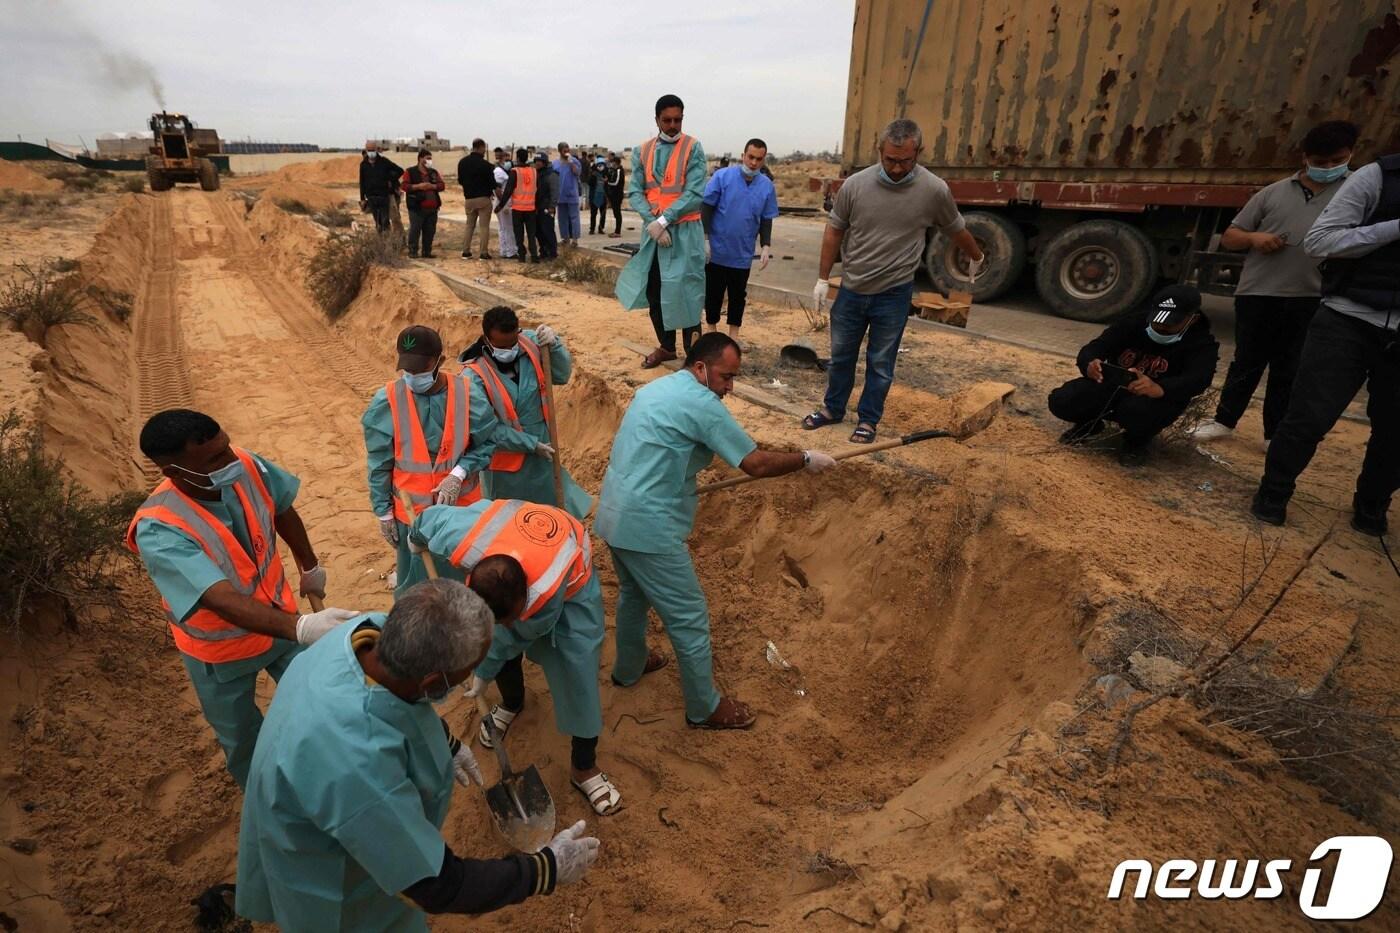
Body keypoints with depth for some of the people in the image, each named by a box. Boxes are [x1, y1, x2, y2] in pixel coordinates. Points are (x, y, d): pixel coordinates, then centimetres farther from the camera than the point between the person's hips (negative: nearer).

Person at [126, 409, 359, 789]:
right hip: (221, 650, -3)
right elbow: (225, 601, -46)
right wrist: (300, 627, -61)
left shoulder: (246, 467, -22)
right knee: (243, 740, 21)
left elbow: (283, 511, 0)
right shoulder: (158, 531, -35)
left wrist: (311, 567, 12)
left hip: (281, 617, 4)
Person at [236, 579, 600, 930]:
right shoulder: (357, 764, -47)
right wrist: (547, 869, -23)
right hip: (335, 888, -6)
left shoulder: (372, 631, -25)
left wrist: (447, 744, 13)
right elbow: (435, 887, -34)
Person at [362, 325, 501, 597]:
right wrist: (383, 512, -1)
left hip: (463, 505, 1)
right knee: (415, 583, 16)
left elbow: (487, 443, -5)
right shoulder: (386, 402, -16)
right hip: (412, 510, -1)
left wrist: (458, 474, -20)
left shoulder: (467, 393, -16)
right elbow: (380, 465, -6)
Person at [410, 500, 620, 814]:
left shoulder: (546, 596, -44)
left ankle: (584, 767, 9)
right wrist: (415, 539, 10)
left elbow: (515, 638, -23)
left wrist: (483, 673, -4)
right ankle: (511, 703, 42)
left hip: (571, 582, -4)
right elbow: (431, 515, -15)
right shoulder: (462, 541, -39)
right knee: (499, 639, 6)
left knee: (578, 671, -7)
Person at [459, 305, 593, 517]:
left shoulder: (530, 343, -13)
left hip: (541, 448, 4)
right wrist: (532, 444, -20)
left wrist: (554, 345, -29)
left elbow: (562, 375, -11)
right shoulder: (475, 375, -25)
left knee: (549, 507, 27)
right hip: (506, 458, -4)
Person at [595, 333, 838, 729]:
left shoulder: (655, 388, 12)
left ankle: (628, 668, 52)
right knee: (690, 619, 6)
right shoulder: (700, 402, -16)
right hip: (648, 527, -10)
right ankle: (705, 708, 22)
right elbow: (755, 463, -14)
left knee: (634, 595, 30)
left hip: (614, 515, 10)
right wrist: (806, 459, -1)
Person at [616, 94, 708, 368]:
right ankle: (666, 346, 24)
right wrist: (652, 222, -14)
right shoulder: (642, 151, 8)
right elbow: (635, 193, 1)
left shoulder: (693, 148, -4)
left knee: (685, 290, -3)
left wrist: (663, 221, -17)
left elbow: (694, 194, -13)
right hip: (652, 230, 5)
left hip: (683, 231, -4)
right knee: (654, 290, 9)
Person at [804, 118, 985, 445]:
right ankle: (833, 409, 34)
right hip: (852, 290, 2)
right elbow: (834, 231, 2)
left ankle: (868, 419, 24)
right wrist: (822, 279, 2)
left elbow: (956, 231, 8)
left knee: (881, 364, 8)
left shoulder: (935, 190, -10)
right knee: (840, 355, 15)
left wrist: (976, 258, 23)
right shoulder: (855, 185, -9)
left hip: (893, 294, -1)